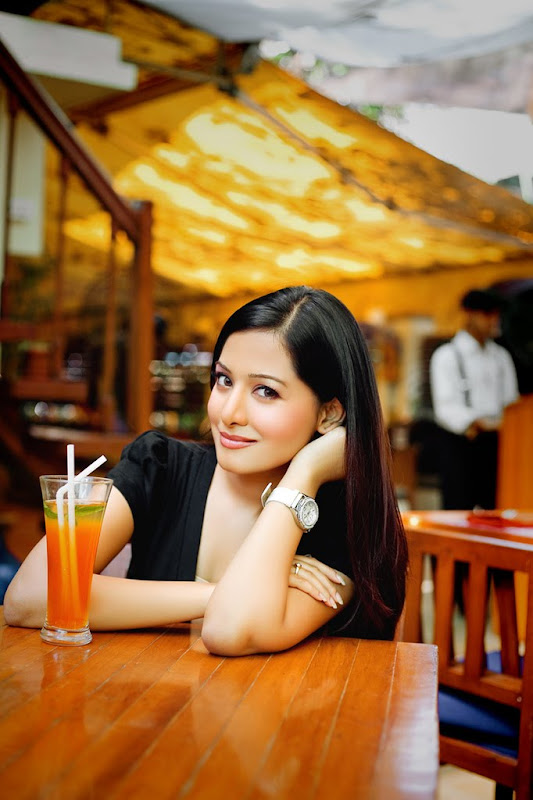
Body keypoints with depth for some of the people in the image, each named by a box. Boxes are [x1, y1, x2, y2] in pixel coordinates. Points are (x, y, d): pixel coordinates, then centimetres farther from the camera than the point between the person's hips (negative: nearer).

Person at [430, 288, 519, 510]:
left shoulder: (501, 356, 17)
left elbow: (510, 400, 13)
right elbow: (445, 406, -12)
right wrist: (476, 422, -29)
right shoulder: (446, 356, -1)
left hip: (494, 442, 5)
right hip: (459, 443, -5)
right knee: (457, 508, -5)